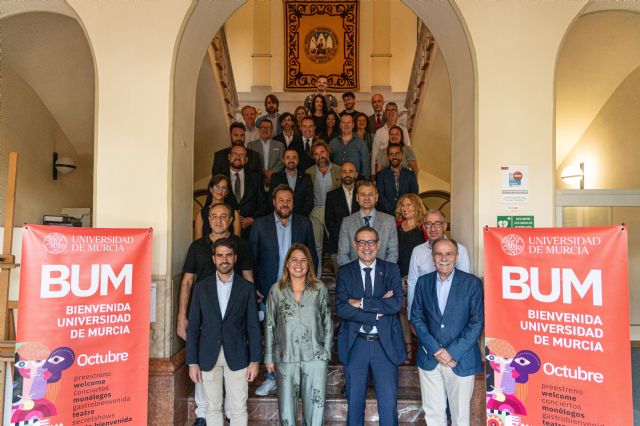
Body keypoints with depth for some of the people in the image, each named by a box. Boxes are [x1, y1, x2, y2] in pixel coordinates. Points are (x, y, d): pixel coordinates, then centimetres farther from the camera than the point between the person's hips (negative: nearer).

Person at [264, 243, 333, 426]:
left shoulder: (320, 289, 0)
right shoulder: (276, 290, 0)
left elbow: (328, 322, 5)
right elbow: (269, 325, 5)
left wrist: (326, 352, 1)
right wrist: (269, 357, 6)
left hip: (315, 357, 0)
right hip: (286, 357, 0)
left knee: (315, 403, 8)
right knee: (287, 403, 10)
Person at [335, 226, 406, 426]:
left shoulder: (391, 270, 2)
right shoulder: (344, 272, 1)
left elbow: (396, 304, -13)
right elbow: (341, 308, -12)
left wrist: (362, 303, -15)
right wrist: (378, 308, -17)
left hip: (385, 344, 0)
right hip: (355, 344, 1)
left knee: (389, 404, 5)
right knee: (354, 404, 14)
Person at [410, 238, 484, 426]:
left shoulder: (472, 283, -4)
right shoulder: (423, 282, 5)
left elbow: (476, 323, -8)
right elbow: (417, 317, 2)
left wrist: (453, 352, -13)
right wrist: (435, 350, -9)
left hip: (461, 360, -2)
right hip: (429, 359, 2)